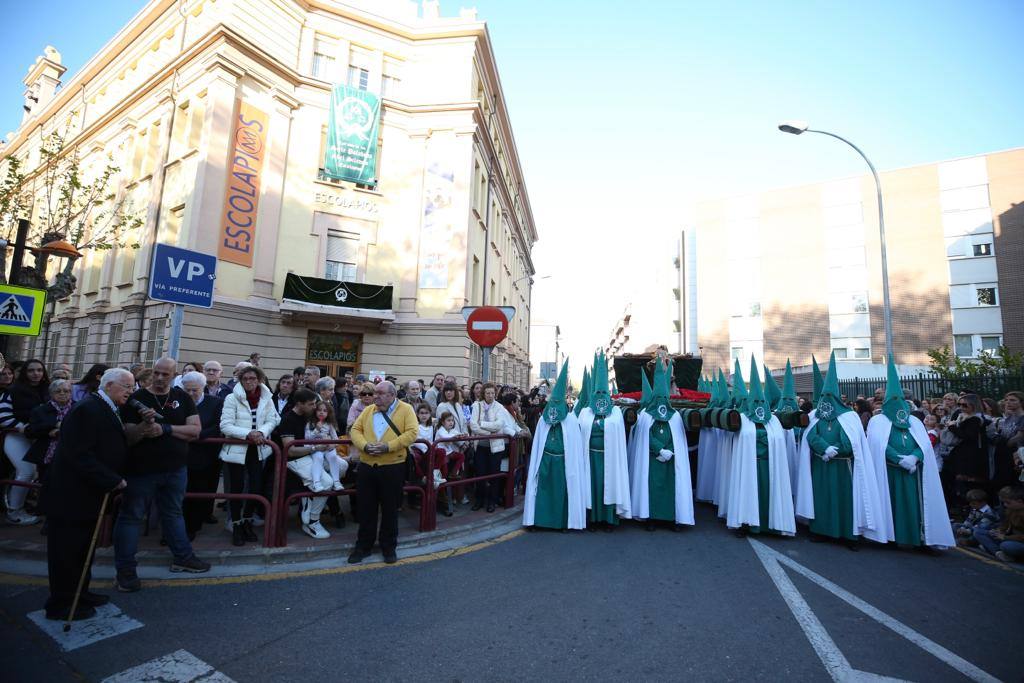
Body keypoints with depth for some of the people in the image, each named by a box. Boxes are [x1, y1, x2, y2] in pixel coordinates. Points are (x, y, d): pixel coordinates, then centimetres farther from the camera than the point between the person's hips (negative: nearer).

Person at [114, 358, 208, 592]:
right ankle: (125, 569, 19)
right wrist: (145, 424, -27)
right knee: (131, 516, 6)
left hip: (176, 469, 3)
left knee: (174, 513, 17)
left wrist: (165, 428, -17)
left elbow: (195, 430, -5)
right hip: (141, 469, -3)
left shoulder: (182, 398, 2)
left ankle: (182, 557, 29)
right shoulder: (136, 398, -5)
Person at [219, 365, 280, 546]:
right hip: (236, 449, -3)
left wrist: (261, 432, -20)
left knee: (257, 487, 4)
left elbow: (272, 420, -1)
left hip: (257, 450, 3)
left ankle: (247, 522, 27)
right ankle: (236, 526, 23)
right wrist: (248, 434, -24)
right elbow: (225, 426, -13)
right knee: (236, 488, 5)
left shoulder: (266, 398, 2)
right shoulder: (232, 398, -7)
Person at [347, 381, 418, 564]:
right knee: (366, 508, 12)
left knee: (390, 509, 9)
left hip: (392, 468, -3)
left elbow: (411, 433, -14)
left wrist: (388, 446, -21)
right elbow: (355, 430, 4)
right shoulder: (368, 410, 10)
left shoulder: (406, 410, -4)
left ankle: (389, 547, 25)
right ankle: (363, 546, 28)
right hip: (366, 466, 4)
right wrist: (365, 446, -15)